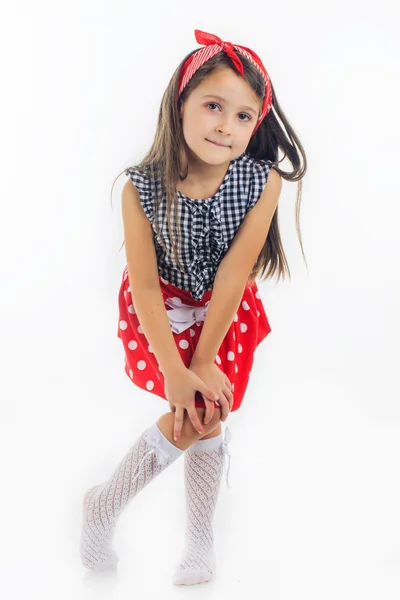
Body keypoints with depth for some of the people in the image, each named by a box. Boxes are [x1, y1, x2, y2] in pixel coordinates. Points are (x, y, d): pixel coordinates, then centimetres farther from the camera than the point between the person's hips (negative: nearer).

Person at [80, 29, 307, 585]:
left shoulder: (263, 180, -23)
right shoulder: (142, 188, -25)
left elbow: (233, 273, -21)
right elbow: (145, 287, -20)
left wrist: (204, 361, -18)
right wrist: (175, 372, -22)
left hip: (225, 310, 2)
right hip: (165, 310, -2)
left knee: (207, 411, -1)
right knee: (194, 418, -10)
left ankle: (199, 539, 22)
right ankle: (102, 507, 14)